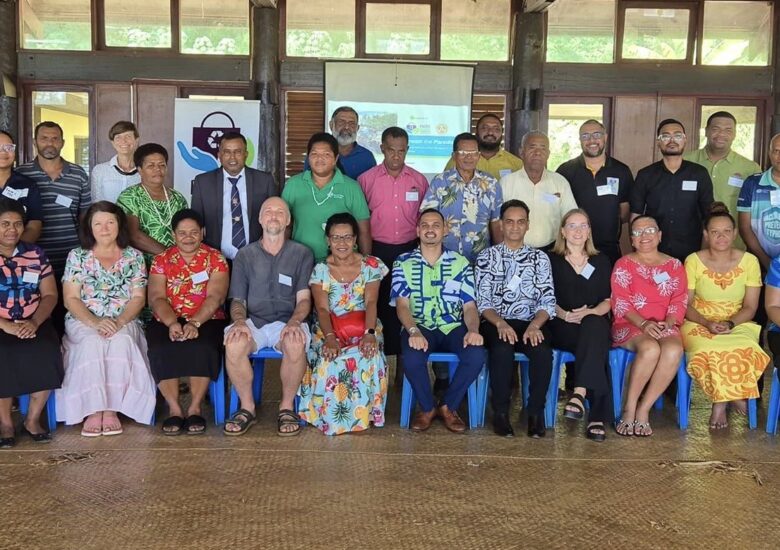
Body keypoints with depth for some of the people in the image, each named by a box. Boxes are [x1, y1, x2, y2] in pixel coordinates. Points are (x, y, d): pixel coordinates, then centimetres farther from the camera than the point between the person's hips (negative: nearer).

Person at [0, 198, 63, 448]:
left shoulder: (36, 254, 9)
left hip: (34, 323, 2)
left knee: (47, 353, -27)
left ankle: (33, 419, -6)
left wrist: (34, 322, -15)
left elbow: (50, 295, 5)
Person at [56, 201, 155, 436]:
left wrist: (119, 322, -16)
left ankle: (111, 409, -28)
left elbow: (138, 298, 2)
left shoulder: (134, 257, 8)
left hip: (124, 322, 0)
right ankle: (93, 411, -29)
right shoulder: (77, 257, 7)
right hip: (84, 322, 0)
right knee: (92, 343, -34)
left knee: (121, 342, -34)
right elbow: (70, 299, 0)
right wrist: (95, 322, -18)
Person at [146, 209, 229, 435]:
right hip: (168, 321, 2)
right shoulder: (161, 260, 10)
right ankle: (174, 410, -18)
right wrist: (172, 323, -21)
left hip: (206, 320, -1)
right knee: (160, 350, -29)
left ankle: (195, 408, -19)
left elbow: (215, 297, -8)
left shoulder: (215, 259, 5)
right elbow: (156, 298, -2)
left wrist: (195, 323, -24)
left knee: (202, 348, -33)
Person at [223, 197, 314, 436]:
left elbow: (304, 299, 4)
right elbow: (237, 300, 11)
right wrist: (239, 321, -12)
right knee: (234, 344, -33)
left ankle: (287, 406, -12)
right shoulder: (245, 255, 16)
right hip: (252, 321, 1)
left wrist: (294, 322, -17)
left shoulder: (301, 254, 12)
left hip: (287, 322, -1)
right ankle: (247, 407, -10)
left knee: (296, 344, -36)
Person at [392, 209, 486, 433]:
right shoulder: (403, 263, 6)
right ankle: (427, 407, -3)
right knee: (412, 358, -34)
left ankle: (448, 406, -3)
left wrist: (473, 330, -18)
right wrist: (413, 332, -24)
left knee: (476, 355, -28)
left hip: (453, 327, 2)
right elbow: (402, 304, -4)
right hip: (419, 327, -1)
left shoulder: (460, 263, 9)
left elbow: (469, 305, 4)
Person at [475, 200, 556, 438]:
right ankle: (501, 412, -17)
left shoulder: (539, 258, 14)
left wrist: (535, 325, -16)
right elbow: (483, 301, -1)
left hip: (531, 324, 2)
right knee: (502, 349, -35)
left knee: (543, 351, -31)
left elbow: (547, 300, 4)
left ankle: (535, 411, -15)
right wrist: (500, 324, -20)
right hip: (496, 323, -1)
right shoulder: (487, 257, 9)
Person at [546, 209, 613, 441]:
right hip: (562, 328, -1)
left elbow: (608, 300, 11)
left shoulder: (601, 261, 21)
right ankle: (598, 415, -42)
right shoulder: (552, 260, 14)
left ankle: (580, 394, -50)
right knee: (594, 343, -36)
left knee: (594, 325, -38)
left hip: (595, 322, 2)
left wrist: (589, 313, -10)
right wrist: (565, 315, -14)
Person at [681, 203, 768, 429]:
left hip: (738, 324, 1)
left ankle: (720, 401, -9)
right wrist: (708, 324, -20)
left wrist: (730, 324, -18)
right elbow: (685, 305, -3)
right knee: (709, 351, -34)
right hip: (699, 323, -1)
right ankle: (734, 396, -7)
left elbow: (750, 307, 0)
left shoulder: (749, 261, 0)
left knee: (746, 350, -33)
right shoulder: (693, 261, -4)